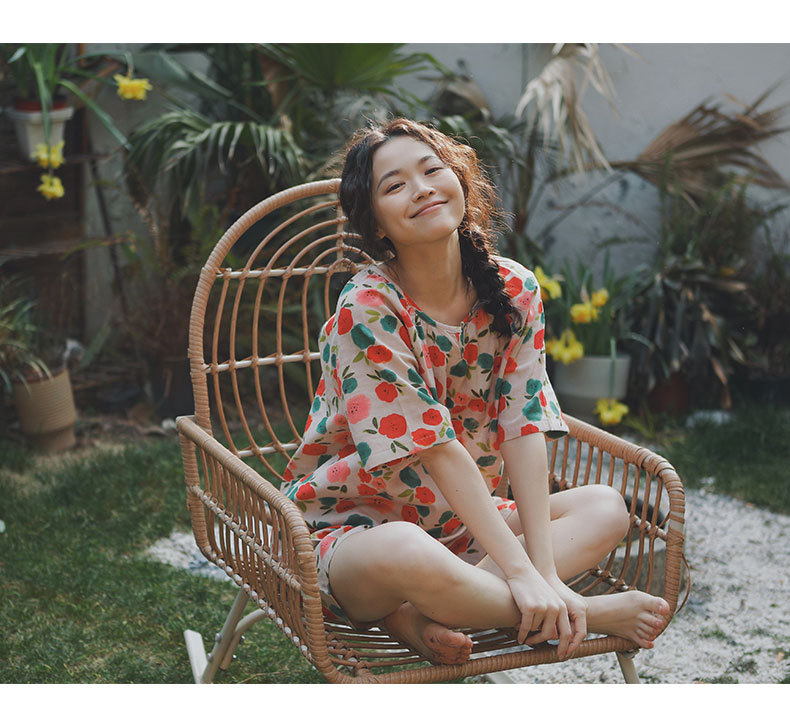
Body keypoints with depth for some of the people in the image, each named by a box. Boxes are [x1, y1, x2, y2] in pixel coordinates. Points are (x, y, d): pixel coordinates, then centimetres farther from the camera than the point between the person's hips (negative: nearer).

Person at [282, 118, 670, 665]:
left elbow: (524, 426, -10)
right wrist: (521, 571, -26)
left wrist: (543, 566, -20)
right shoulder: (367, 309, -20)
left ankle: (418, 616, -22)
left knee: (607, 508, -5)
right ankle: (594, 613, -17)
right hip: (351, 531, -7)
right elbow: (438, 450, -23)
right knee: (406, 555, -39)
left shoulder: (514, 290, -4)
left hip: (461, 520, 7)